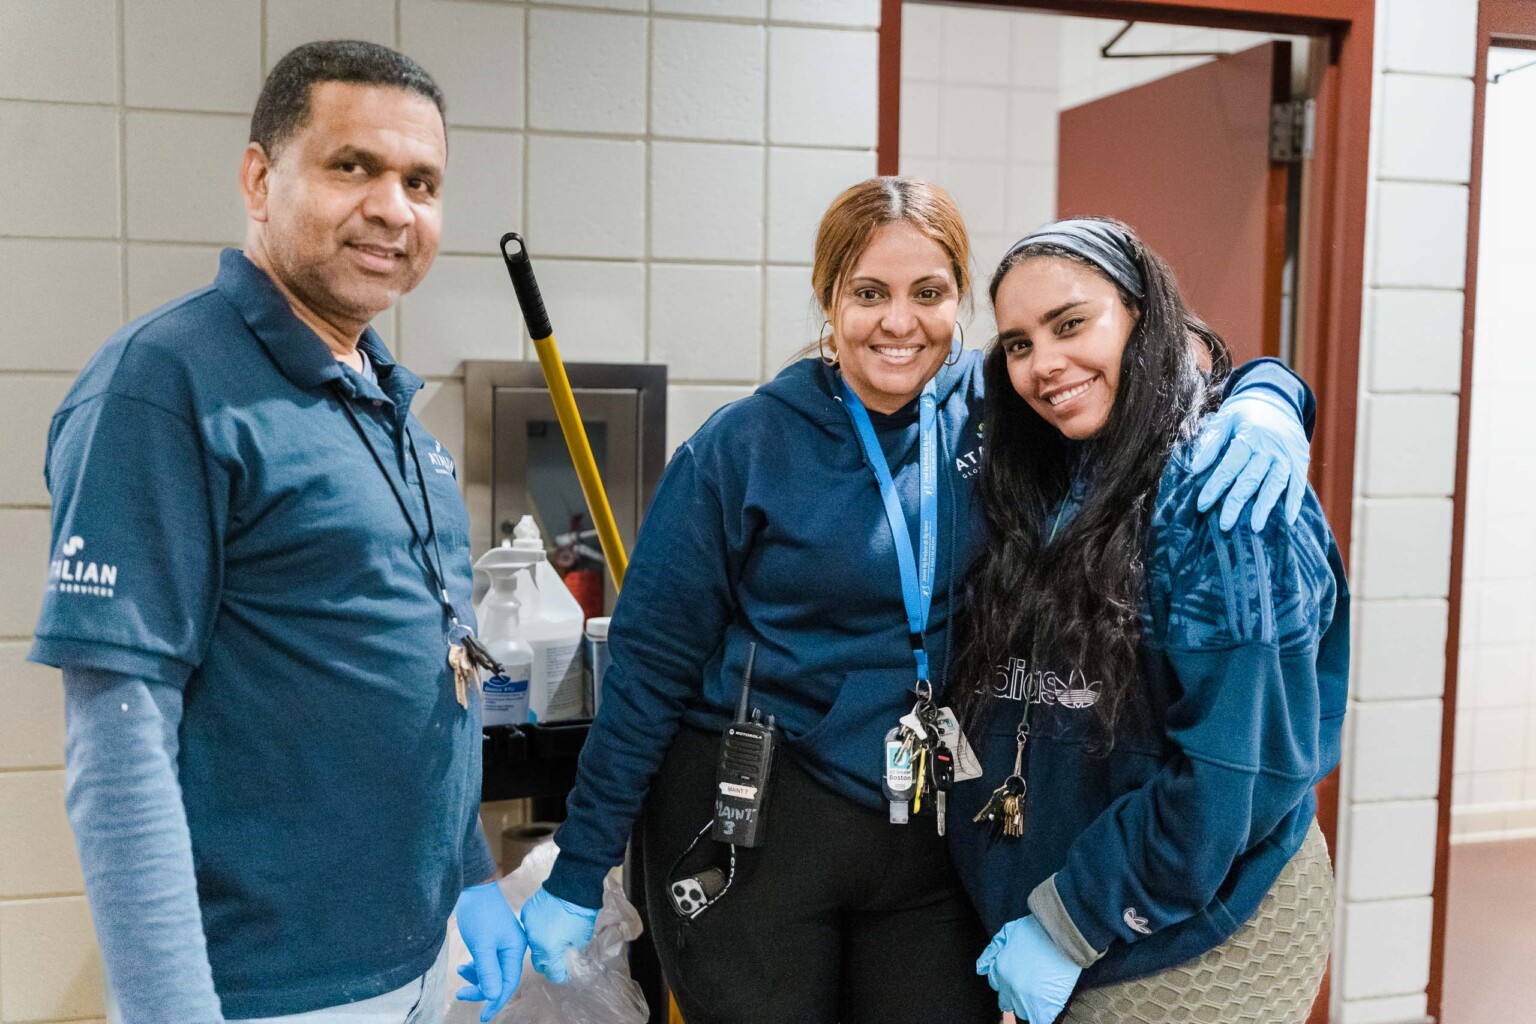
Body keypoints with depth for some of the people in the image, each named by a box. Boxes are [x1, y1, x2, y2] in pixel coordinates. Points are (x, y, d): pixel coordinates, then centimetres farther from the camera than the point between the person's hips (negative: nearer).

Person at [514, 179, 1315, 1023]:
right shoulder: (742, 447, -9)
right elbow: (651, 662, -5)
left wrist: (1262, 399, -21)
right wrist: (577, 876, -4)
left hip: (934, 837, 3)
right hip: (750, 829, -2)